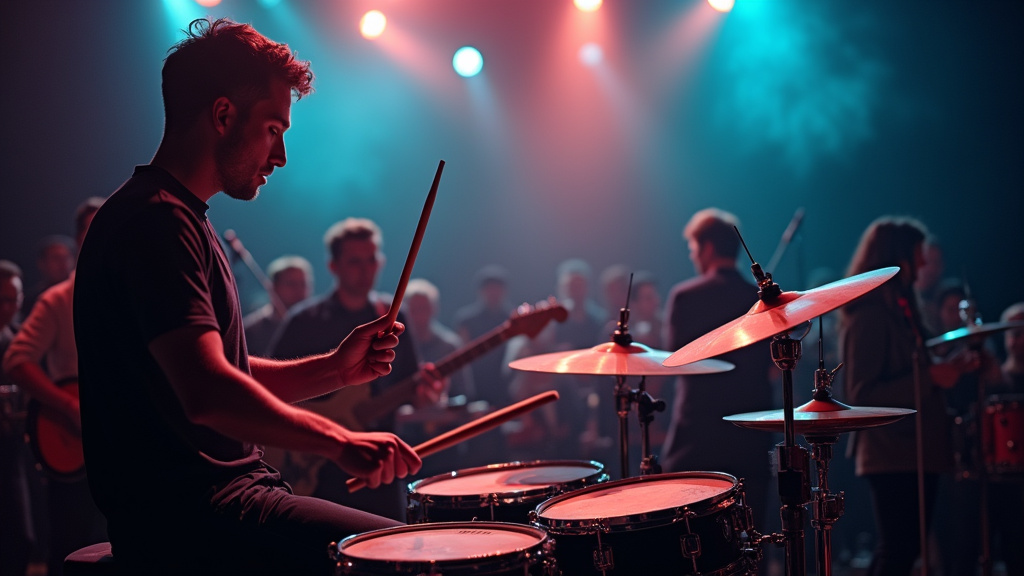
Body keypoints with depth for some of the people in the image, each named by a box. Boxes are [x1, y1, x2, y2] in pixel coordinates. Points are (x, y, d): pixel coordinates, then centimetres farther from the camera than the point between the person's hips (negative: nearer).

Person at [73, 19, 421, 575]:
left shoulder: (181, 217, 20)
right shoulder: (154, 220, -14)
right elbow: (207, 393, -27)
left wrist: (333, 369, 8)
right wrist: (338, 441, -23)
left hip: (218, 494, 11)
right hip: (183, 522, -11)